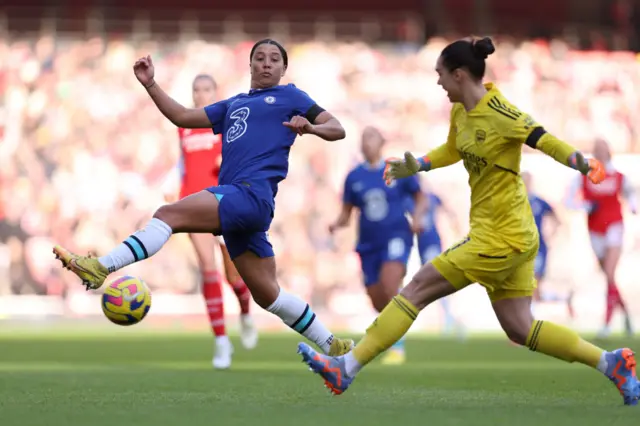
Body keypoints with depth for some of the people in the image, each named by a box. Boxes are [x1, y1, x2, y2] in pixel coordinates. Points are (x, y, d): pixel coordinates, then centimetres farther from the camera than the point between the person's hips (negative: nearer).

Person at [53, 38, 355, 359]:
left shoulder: (290, 97, 12)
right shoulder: (233, 105, 31)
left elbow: (337, 130, 6)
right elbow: (183, 117, 27)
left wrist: (310, 127, -14)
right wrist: (150, 84, 17)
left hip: (252, 193, -8)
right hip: (235, 201, 8)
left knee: (168, 214, -23)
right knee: (267, 294, 10)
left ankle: (100, 268, -34)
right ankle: (334, 348, 19)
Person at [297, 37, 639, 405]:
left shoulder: (499, 113, -18)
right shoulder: (460, 113, 8)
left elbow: (545, 140, -23)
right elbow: (454, 150, 28)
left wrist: (584, 164, -38)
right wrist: (416, 167, 17)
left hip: (501, 237, -9)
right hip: (514, 236, 9)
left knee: (418, 288, -5)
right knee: (519, 329, 10)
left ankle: (347, 368, -1)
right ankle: (610, 362, 12)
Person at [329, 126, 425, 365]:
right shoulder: (354, 177, 6)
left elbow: (420, 199, 10)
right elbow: (346, 213, 10)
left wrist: (417, 217, -10)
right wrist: (337, 224, -11)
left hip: (396, 236, -4)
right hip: (369, 244, 4)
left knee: (390, 284, -27)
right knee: (378, 303, 3)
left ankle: (398, 347, -23)